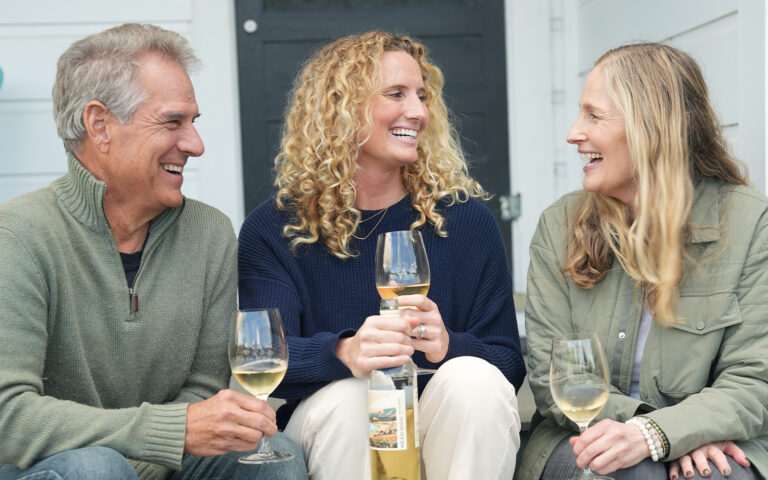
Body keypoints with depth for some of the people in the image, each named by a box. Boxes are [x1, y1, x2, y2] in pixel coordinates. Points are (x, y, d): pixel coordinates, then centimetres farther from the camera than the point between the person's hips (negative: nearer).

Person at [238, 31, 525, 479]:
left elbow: (509, 362, -3)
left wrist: (448, 345, -27)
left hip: (450, 427, 1)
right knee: (345, 394, -33)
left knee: (473, 378, -29)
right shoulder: (274, 229, -3)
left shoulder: (465, 217, -1)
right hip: (333, 426, -1)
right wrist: (345, 353, -39)